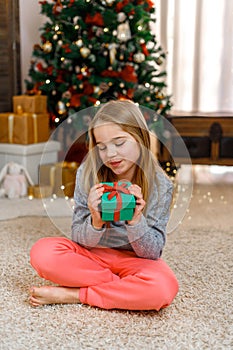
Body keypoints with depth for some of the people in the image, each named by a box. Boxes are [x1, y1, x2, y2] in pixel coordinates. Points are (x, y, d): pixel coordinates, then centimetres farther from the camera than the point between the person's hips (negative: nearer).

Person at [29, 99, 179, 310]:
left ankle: (71, 295, -18)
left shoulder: (160, 185, -13)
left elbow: (152, 252, -11)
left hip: (134, 260, -1)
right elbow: (80, 239, -7)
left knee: (164, 288, -34)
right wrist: (95, 222, -30)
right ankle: (127, 288, -15)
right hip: (91, 254, 2)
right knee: (42, 253, -26)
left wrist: (136, 221, -30)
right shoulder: (87, 174, -10)